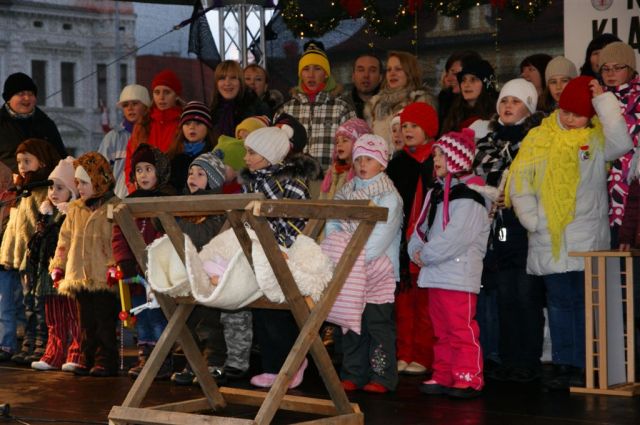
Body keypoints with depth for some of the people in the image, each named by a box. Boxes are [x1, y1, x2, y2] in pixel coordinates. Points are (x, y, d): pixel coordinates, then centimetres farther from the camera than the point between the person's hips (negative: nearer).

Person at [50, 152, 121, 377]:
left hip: (104, 279, -6)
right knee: (86, 323, 12)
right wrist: (58, 265, 15)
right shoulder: (75, 209, 14)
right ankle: (88, 359, 19)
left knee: (105, 322, -2)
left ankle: (106, 361, 4)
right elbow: (65, 239, 19)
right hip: (80, 278, 6)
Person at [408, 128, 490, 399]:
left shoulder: (468, 193, -13)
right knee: (442, 330, 14)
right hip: (435, 273, 9)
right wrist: (416, 250, 0)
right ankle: (443, 376, 21)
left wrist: (426, 255, -14)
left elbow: (456, 237, -21)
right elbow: (422, 228, 19)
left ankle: (468, 378, -3)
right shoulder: (437, 192, 18)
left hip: (459, 273, -9)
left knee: (462, 329, -8)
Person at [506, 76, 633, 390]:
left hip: (588, 239, -2)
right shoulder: (538, 139, 7)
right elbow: (519, 182, 5)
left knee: (585, 302, -1)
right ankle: (564, 366, 11)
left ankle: (584, 368, 3)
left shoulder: (597, 139, 3)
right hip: (549, 240, 2)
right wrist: (533, 220, -4)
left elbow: (621, 143, -19)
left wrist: (604, 99, -14)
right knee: (559, 301, 6)